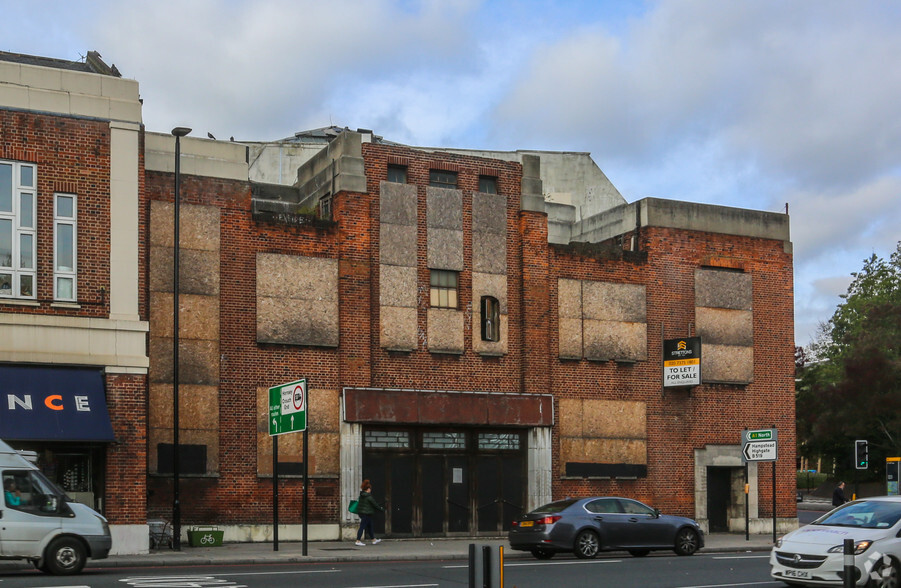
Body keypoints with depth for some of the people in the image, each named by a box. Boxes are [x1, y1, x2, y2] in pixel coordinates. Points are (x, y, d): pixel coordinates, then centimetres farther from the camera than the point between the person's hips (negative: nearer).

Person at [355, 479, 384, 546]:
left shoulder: (361, 495, 10)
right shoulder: (368, 496, -17)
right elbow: (374, 504, -11)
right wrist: (381, 509, 2)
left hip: (361, 512, 9)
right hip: (366, 513, -9)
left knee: (370, 527, 17)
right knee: (362, 527, -7)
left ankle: (374, 540, 24)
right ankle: (358, 541, -6)